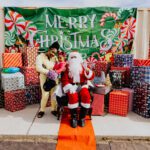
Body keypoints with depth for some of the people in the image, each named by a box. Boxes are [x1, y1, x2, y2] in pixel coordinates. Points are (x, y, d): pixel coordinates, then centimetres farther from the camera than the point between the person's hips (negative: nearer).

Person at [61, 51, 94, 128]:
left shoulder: (82, 66, 12)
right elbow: (64, 80, 0)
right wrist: (70, 88, -18)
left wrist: (87, 69, -17)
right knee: (73, 96, -33)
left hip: (82, 86, 1)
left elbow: (91, 77, 1)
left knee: (86, 96, -30)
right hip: (71, 86, -1)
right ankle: (74, 117, -16)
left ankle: (82, 117, -15)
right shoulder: (67, 67, 9)